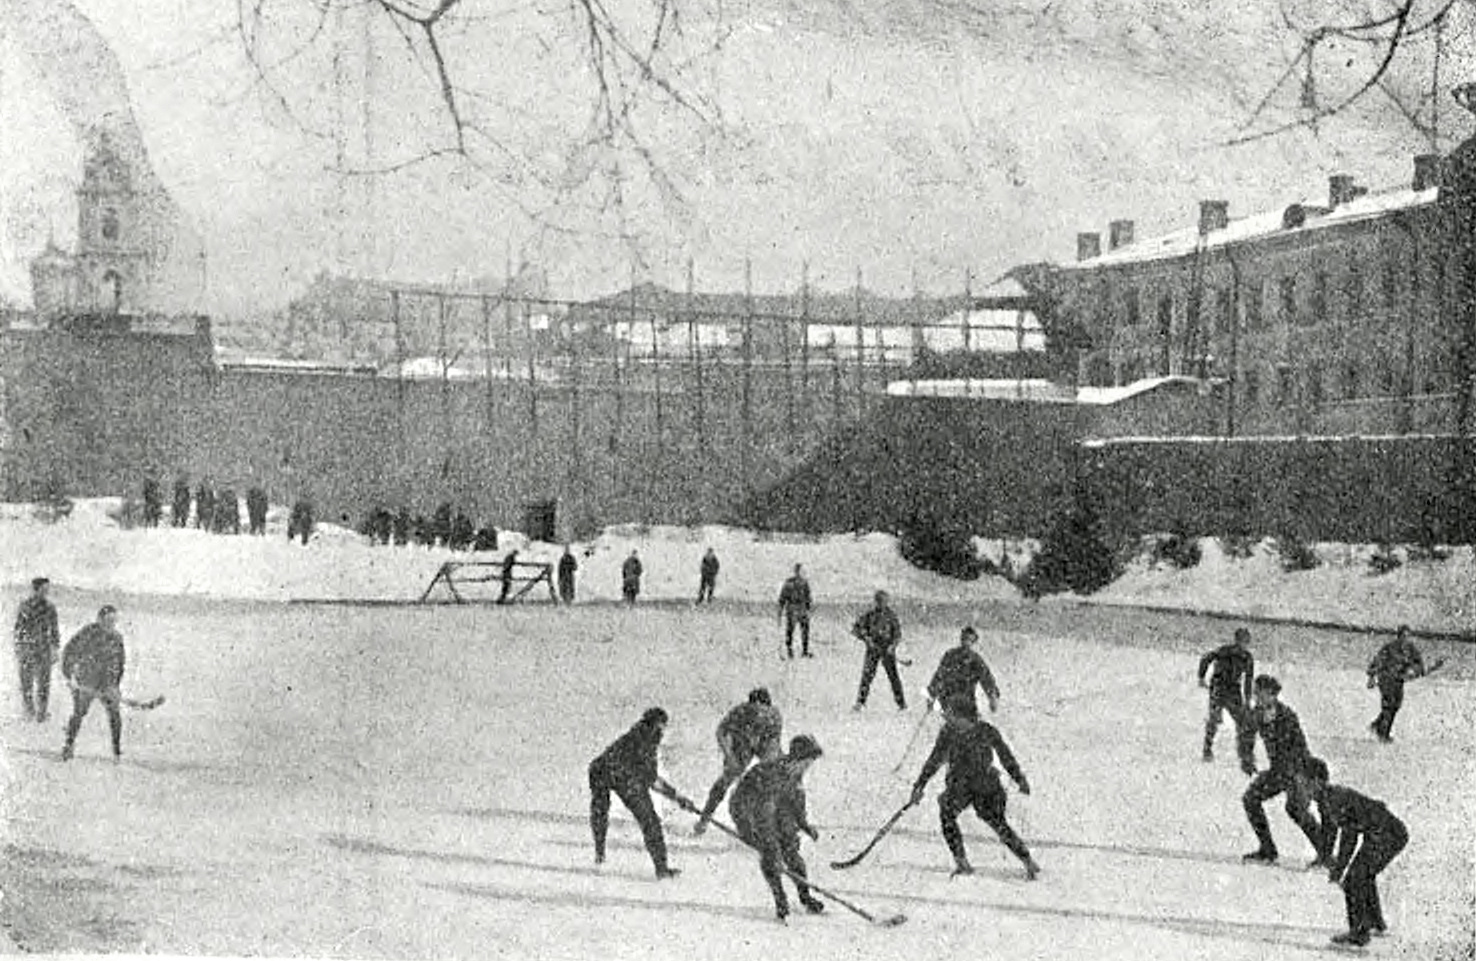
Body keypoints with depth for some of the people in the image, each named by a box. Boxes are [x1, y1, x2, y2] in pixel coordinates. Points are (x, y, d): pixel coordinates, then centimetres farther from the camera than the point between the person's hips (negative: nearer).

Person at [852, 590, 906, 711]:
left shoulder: (891, 615, -1)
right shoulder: (869, 615, 0)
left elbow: (897, 633, -1)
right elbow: (855, 628, 1)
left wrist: (893, 645, -17)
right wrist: (866, 638, -12)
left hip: (887, 650, 0)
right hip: (873, 649, 0)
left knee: (893, 676, 3)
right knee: (867, 675, -8)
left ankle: (902, 703, 15)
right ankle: (860, 703, -7)